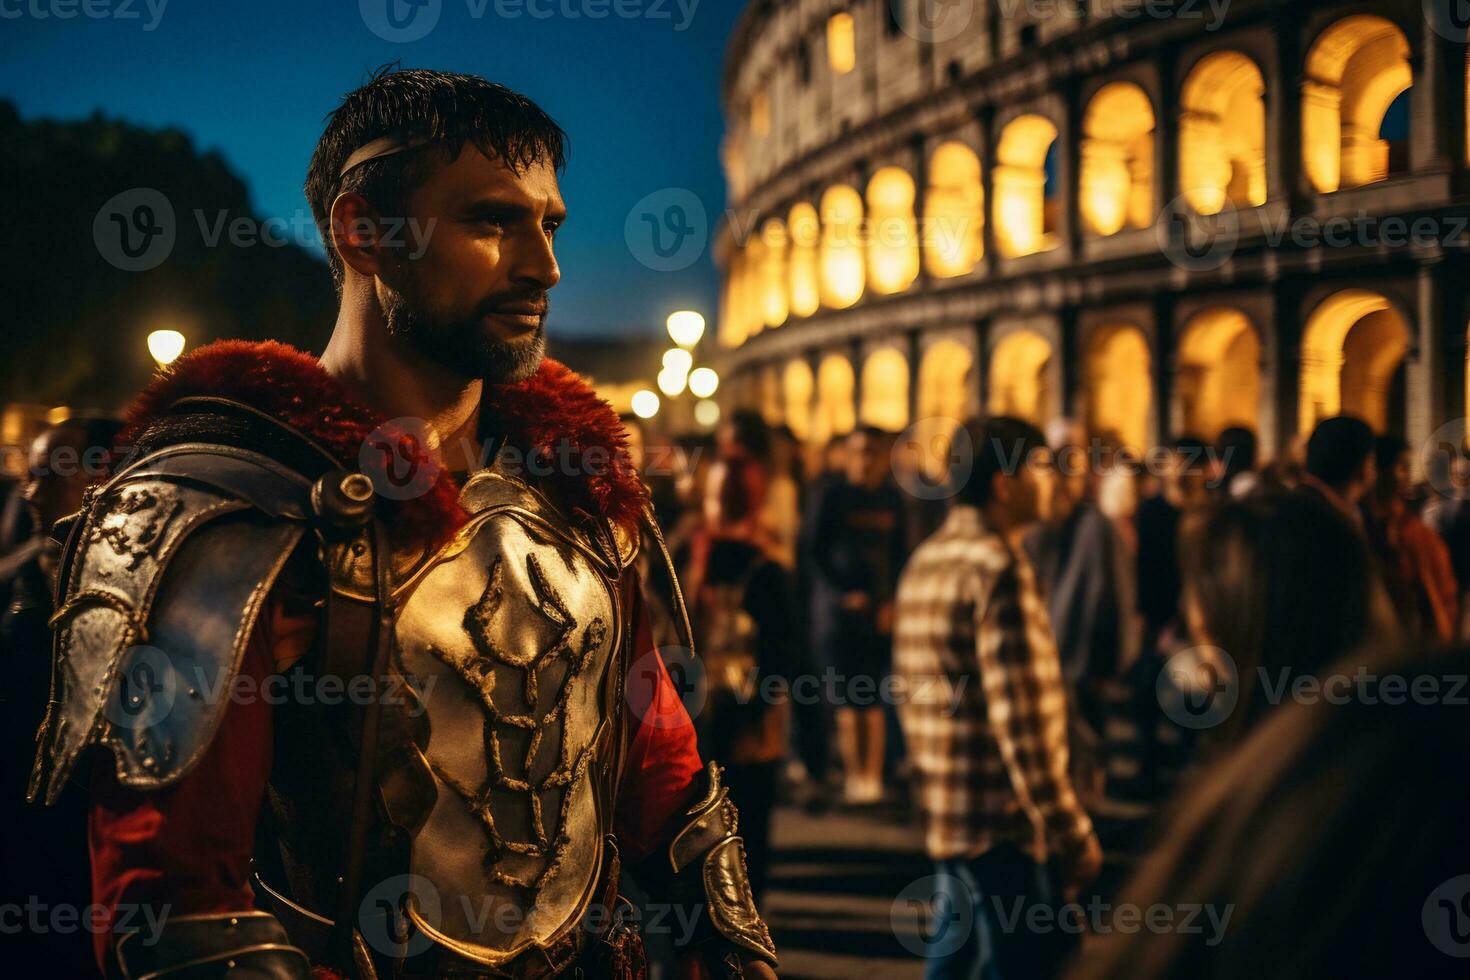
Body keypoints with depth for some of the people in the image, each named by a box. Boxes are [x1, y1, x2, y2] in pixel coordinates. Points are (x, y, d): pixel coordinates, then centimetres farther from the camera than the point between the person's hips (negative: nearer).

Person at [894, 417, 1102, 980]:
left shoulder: (926, 561, 11)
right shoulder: (998, 569, -17)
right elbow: (1021, 719, -21)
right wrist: (1072, 833, -18)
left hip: (945, 818, 9)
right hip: (1004, 825, -9)